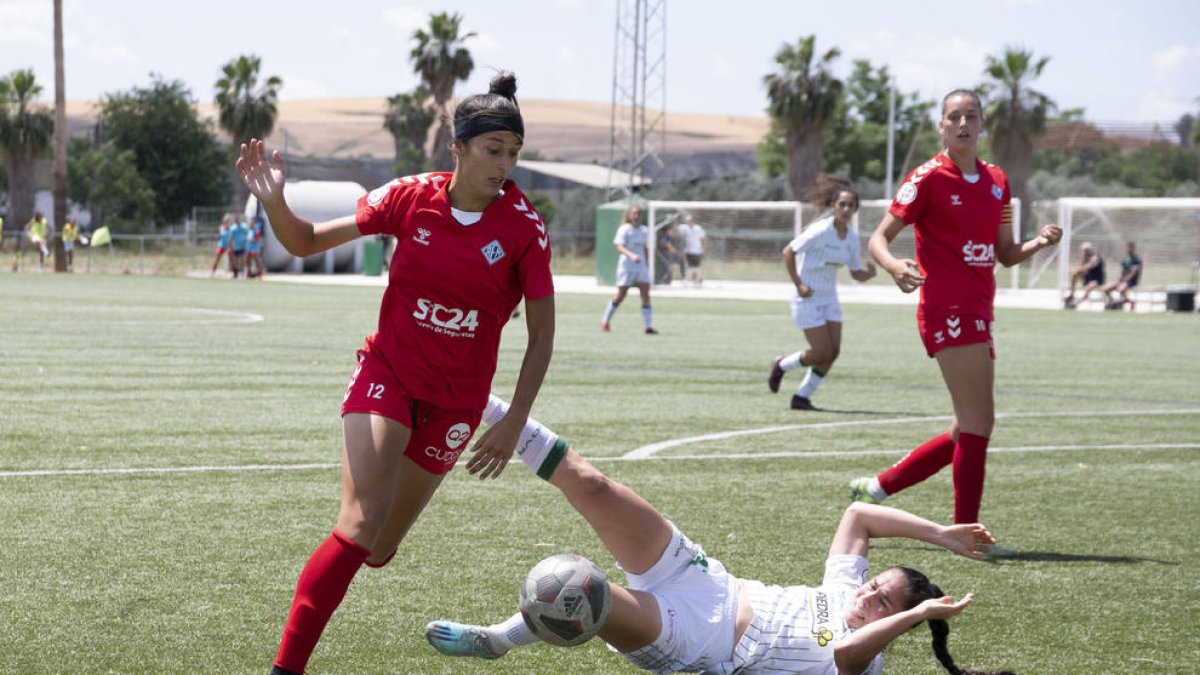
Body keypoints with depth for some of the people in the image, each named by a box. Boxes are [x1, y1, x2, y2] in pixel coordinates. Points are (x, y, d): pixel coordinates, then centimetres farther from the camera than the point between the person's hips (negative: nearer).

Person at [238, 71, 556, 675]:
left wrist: (514, 422, -9)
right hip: (387, 373, -1)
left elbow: (541, 334, -3)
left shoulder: (524, 229, -11)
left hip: (455, 401, 1)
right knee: (360, 525, -19)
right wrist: (274, 203, -20)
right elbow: (306, 243, -1)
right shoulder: (410, 199, -9)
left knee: (377, 552, 4)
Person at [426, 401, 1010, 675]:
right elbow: (859, 515, 14)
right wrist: (940, 536, 8)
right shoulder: (846, 588, 5)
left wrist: (918, 613, -37)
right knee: (590, 484, -8)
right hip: (707, 582, 6)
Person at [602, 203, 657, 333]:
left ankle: (649, 326, -8)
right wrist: (631, 255, -38)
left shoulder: (644, 230, 9)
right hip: (626, 267, -5)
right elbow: (620, 247, -21)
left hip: (641, 267, 5)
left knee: (646, 295, -7)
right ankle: (605, 322, 19)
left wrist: (647, 266, 21)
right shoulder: (624, 230, -10)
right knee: (621, 295, 1)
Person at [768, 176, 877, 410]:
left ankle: (802, 397, 11)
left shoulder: (852, 238, 3)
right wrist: (798, 285, -17)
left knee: (833, 351, -1)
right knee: (822, 352, -9)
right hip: (808, 297, -7)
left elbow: (856, 273, 10)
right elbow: (788, 252, -13)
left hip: (829, 298, 7)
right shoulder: (819, 231, -18)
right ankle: (781, 365, 18)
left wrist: (870, 273, -14)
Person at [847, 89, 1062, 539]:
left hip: (978, 315, 8)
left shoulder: (996, 181, 13)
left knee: (968, 431, 11)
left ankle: (876, 489, 22)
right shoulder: (928, 178, -7)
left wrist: (1039, 243, -2)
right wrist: (894, 266, -30)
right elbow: (879, 238, -9)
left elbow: (1004, 254, 19)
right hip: (948, 311, -8)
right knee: (978, 422, -11)